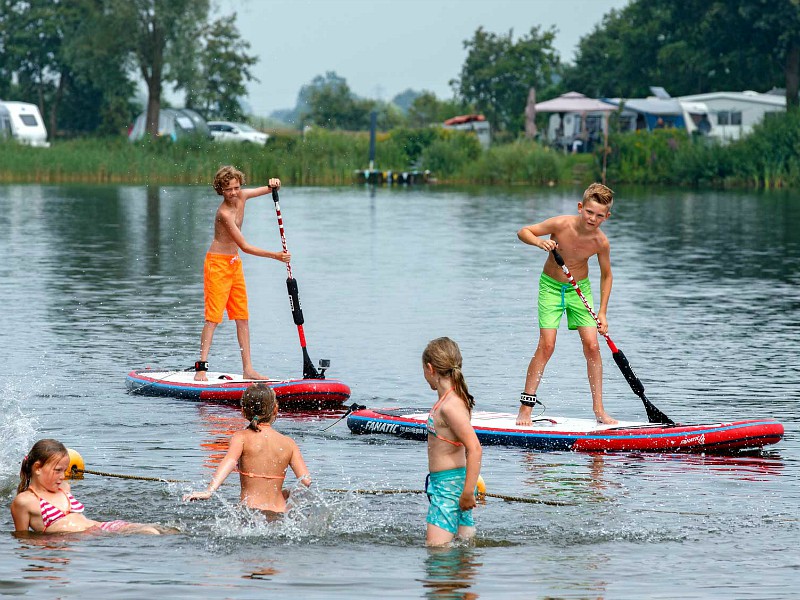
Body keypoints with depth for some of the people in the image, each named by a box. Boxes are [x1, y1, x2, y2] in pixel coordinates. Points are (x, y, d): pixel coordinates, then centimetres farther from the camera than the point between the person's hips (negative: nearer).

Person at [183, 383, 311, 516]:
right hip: (280, 512, 3)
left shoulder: (241, 437, 3)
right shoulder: (288, 443, 11)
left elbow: (229, 462, -17)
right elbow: (306, 481, 3)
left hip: (250, 509, -3)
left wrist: (209, 491, -28)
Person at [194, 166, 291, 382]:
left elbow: (272, 190, 16)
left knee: (242, 317, 6)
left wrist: (273, 185, -9)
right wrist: (275, 256, -23)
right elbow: (245, 246, -23)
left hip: (234, 263, 8)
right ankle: (201, 367, -15)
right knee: (213, 317, -13)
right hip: (217, 264, -8)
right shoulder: (224, 213, -23)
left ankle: (248, 368, 7)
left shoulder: (242, 196, 0)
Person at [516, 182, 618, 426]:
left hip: (580, 289, 2)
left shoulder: (601, 242, -17)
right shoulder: (561, 225, -23)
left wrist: (602, 313, -3)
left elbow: (606, 275, 0)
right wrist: (539, 241, -34)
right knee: (546, 345, -13)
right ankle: (525, 408, -6)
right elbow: (523, 232, -12)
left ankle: (599, 409, 2)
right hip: (551, 286, -2)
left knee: (592, 345, -7)